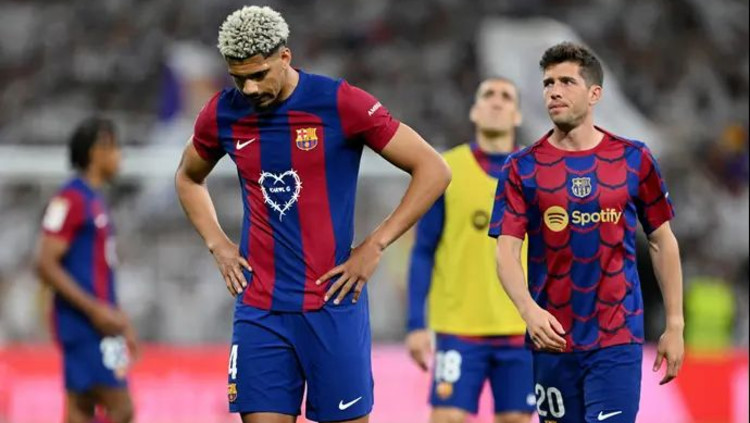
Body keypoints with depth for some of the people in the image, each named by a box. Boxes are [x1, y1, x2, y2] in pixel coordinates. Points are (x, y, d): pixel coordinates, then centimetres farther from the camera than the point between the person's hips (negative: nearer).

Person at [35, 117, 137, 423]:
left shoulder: (95, 201, 17)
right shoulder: (70, 199, -12)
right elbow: (46, 265, -18)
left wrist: (118, 318, 22)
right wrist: (95, 309, -21)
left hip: (99, 324, 10)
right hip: (82, 325, -10)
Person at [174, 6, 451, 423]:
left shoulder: (341, 103, -8)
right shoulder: (222, 114, 4)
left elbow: (434, 170, -4)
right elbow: (188, 179, 26)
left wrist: (375, 245, -7)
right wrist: (219, 245, 10)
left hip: (333, 304, -3)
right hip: (259, 308, 3)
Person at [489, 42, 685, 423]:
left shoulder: (633, 159, 3)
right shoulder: (522, 168, 1)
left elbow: (662, 243, 9)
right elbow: (507, 252, -5)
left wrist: (674, 325, 5)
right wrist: (529, 310, -23)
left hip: (617, 339, -1)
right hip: (553, 337, 1)